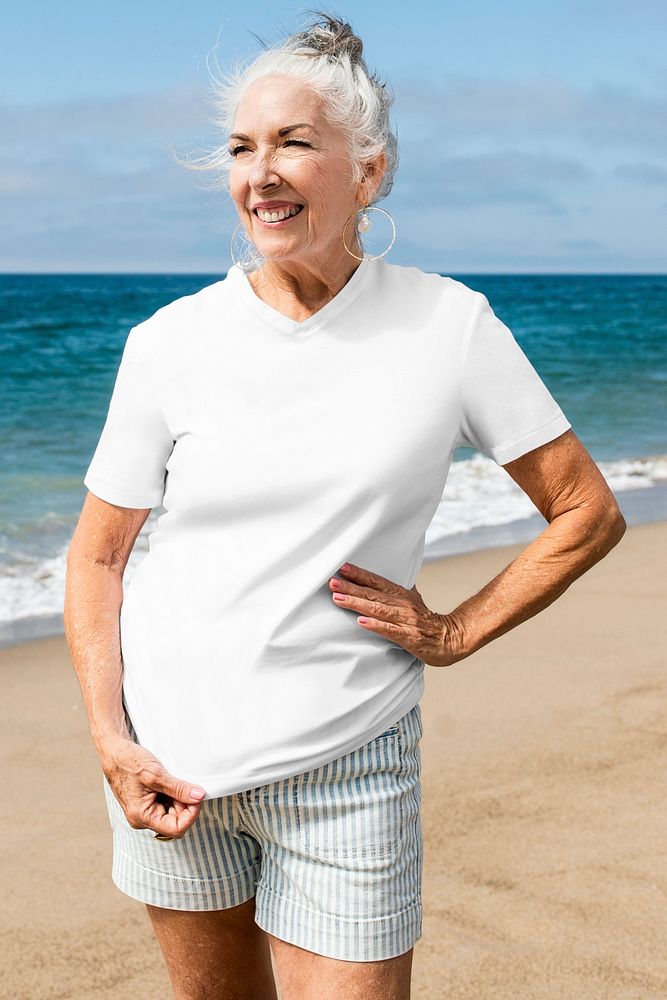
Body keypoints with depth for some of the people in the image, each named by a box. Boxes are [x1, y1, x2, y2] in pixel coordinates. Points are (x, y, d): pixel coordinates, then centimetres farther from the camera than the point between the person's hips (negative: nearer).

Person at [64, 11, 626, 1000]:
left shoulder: (450, 325, -4)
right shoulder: (170, 342, -2)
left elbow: (590, 513, 4)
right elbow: (97, 555, 6)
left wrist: (456, 632, -2)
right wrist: (111, 742, -4)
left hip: (345, 767, -1)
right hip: (173, 760, 2)